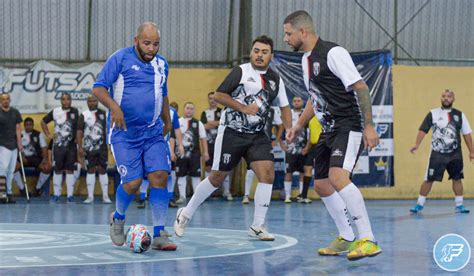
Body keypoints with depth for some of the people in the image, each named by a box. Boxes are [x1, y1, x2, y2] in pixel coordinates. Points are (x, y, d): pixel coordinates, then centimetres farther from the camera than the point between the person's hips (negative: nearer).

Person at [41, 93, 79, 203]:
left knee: (70, 170, 0)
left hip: (71, 145, -1)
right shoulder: (55, 112, 2)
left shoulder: (75, 112, -1)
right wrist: (48, 134, 8)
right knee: (58, 170, 5)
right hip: (58, 145, 1)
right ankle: (56, 194, 12)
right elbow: (43, 121, 15)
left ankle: (70, 195, 4)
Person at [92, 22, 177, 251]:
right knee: (132, 182, -11)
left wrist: (167, 122, 29)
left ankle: (159, 235, -7)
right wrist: (114, 107, -26)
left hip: (154, 133, 5)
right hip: (124, 133, -5)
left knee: (160, 176, -10)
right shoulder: (120, 58, -6)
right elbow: (98, 88, -10)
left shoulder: (162, 64, 12)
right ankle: (118, 218, 21)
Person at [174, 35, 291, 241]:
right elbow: (219, 95, -10)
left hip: (257, 135, 4)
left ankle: (257, 226, -5)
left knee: (267, 173, -14)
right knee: (217, 177, 1)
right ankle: (186, 214, 20)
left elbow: (284, 106, 17)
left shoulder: (276, 79, 9)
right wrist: (243, 108, -18)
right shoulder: (240, 71, -6)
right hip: (232, 131, -4)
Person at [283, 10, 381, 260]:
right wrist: (300, 125, 25)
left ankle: (368, 240, -25)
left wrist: (369, 126, -22)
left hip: (349, 126, -10)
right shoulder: (306, 59, 14)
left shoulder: (333, 53, -15)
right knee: (321, 185, 11)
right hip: (329, 130, 10)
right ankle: (347, 238, 24)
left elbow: (360, 87, -18)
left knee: (337, 177, -27)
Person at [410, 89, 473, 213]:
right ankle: (419, 204, 8)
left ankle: (459, 205, 11)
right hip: (437, 153, -2)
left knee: (457, 178, 3)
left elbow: (466, 134, 9)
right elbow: (423, 130, -6)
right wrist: (417, 145, -20)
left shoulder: (459, 115, 6)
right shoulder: (433, 113, 0)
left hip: (455, 154, 2)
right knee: (429, 179, -1)